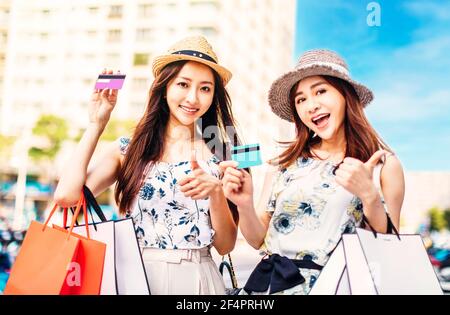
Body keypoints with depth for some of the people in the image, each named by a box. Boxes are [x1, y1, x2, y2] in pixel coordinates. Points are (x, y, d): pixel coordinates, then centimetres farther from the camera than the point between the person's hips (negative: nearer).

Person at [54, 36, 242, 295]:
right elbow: (66, 196, -14)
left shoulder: (219, 155, 1)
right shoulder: (130, 148, 1)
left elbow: (225, 245, -1)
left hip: (196, 279, 0)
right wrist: (97, 124, -4)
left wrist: (215, 191, -20)